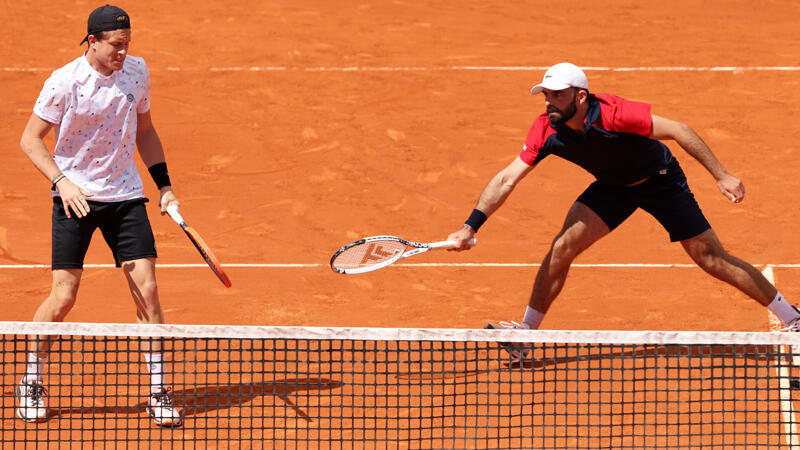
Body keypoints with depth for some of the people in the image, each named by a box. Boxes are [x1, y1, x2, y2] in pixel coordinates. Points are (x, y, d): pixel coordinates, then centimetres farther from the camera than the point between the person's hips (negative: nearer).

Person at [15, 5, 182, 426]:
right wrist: (62, 180, -19)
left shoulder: (137, 72, 1)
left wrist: (164, 184, 9)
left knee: (147, 289, -5)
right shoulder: (64, 83, -13)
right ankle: (31, 383, 14)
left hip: (125, 195, 4)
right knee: (64, 296, -6)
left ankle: (158, 391, 4)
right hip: (75, 198, -4)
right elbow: (30, 139, -7)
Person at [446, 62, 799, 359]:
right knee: (563, 246, -12)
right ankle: (526, 332, 0)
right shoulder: (546, 131, -22)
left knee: (712, 259, -6)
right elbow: (507, 179, -20)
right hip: (613, 187, 4)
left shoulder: (615, 114, -36)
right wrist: (472, 225, -31)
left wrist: (722, 176, -29)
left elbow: (679, 131, -28)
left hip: (661, 181, -4)